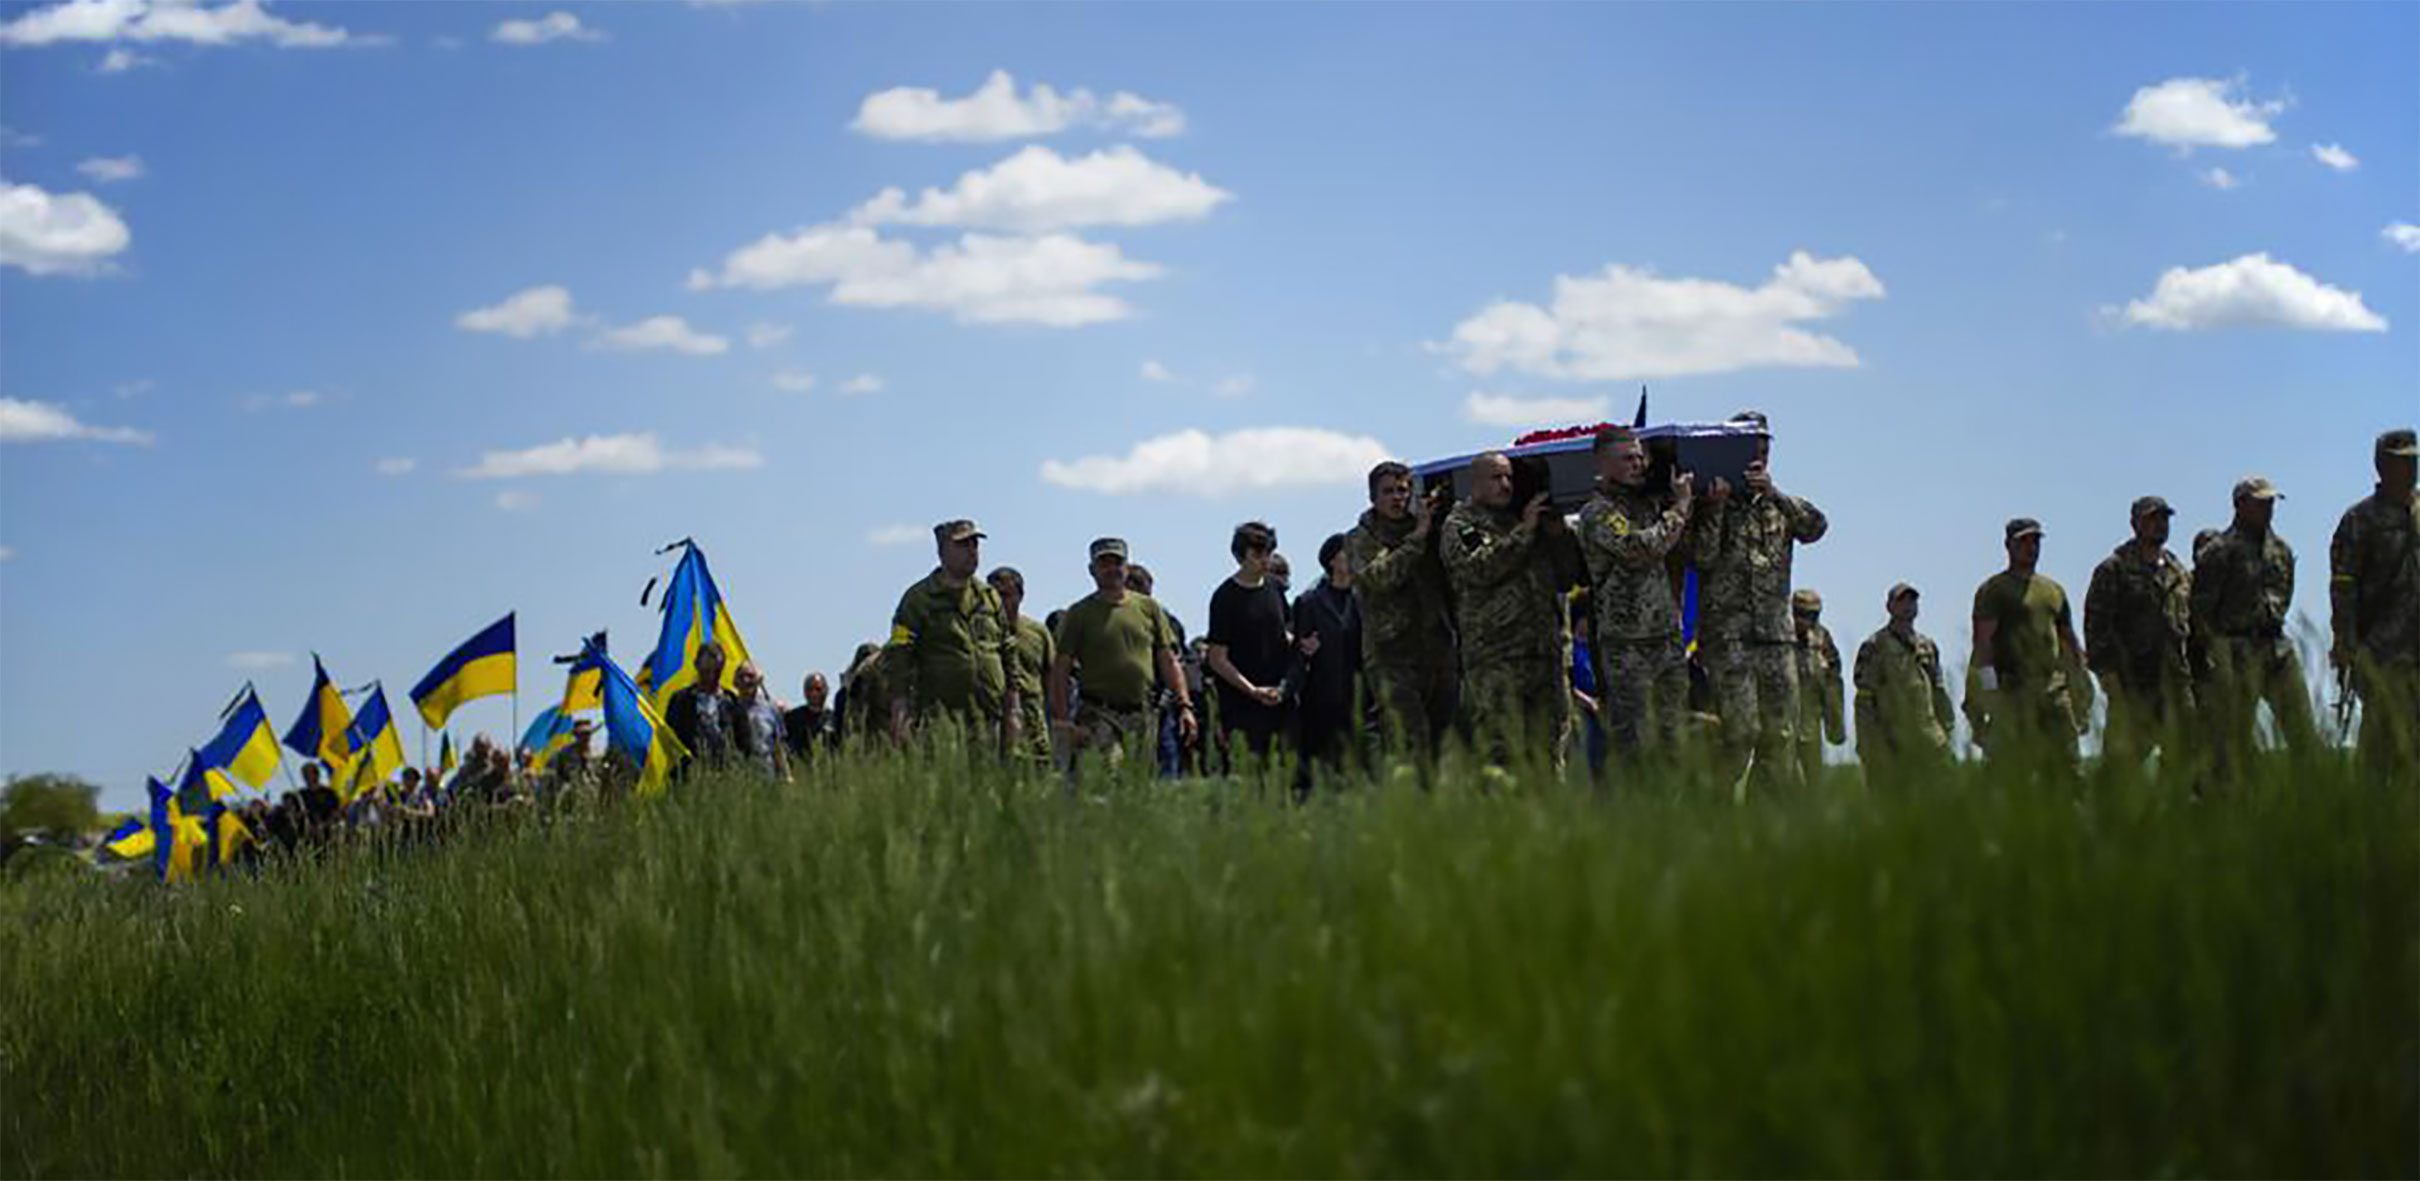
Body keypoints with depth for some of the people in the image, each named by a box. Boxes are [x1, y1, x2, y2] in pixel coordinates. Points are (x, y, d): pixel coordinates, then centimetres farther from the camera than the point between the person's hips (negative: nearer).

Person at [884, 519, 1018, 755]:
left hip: (987, 718, 5)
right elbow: (899, 660, -3)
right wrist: (899, 718, -11)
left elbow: (1009, 657, 20)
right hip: (941, 716, -5)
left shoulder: (990, 597, 18)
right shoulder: (919, 599, 2)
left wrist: (1011, 712, 14)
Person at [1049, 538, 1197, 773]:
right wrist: (1062, 718, -8)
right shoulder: (1079, 613, 5)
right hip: (1097, 716, -4)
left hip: (1141, 716, 4)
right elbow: (1060, 670, 2)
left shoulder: (1149, 608, 14)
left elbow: (1168, 661, 15)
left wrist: (1184, 705, 6)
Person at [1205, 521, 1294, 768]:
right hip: (1241, 707, -6)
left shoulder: (1274, 589, 10)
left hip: (1278, 700, 6)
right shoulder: (1226, 598, -8)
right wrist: (1253, 691, -16)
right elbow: (1217, 660, -8)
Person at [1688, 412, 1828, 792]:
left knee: (1782, 734, 3)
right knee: (1740, 731, -15)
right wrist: (1715, 507, -18)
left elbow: (1816, 527, -4)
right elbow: (1702, 557, -10)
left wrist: (1774, 494, -16)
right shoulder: (1710, 504, 4)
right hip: (1727, 632, -5)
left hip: (1777, 633, 5)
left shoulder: (1779, 505, 16)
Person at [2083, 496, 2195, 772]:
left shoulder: (2179, 573, 19)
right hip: (2131, 679, -6)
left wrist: (2192, 665, 15)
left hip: (2174, 676, 6)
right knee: (2123, 752, -8)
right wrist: (2105, 669, -13)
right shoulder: (2114, 569, 0)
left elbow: (2191, 622, 23)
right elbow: (2096, 622, -5)